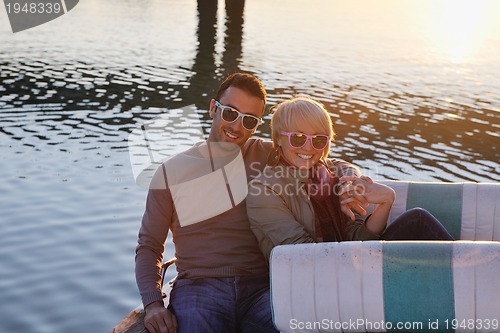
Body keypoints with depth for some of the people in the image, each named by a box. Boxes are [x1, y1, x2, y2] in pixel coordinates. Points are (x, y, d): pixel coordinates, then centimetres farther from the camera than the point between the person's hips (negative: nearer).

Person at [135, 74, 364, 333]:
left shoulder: (268, 156, 11)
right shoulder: (172, 172, 10)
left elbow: (333, 166, 16)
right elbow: (149, 246, 12)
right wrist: (152, 304, -5)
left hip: (260, 287, 1)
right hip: (198, 286, -1)